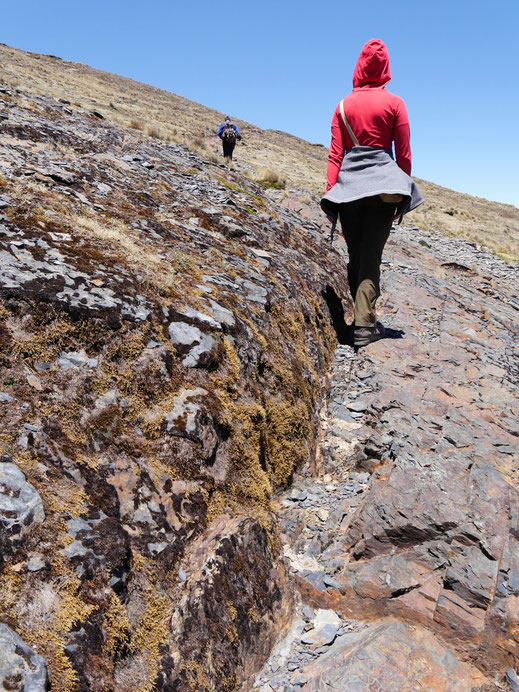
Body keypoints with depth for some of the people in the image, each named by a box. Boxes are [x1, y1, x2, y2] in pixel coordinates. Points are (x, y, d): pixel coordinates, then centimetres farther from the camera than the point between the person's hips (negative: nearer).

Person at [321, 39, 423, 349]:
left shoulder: (344, 105, 9)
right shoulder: (394, 103, 4)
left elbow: (335, 154, 4)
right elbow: (404, 154, 2)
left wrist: (331, 193, 3)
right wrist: (405, 190, 10)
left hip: (348, 183, 3)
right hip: (382, 183, -2)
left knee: (355, 255, 11)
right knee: (372, 256, -5)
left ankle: (362, 316, 17)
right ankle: (365, 326, -10)